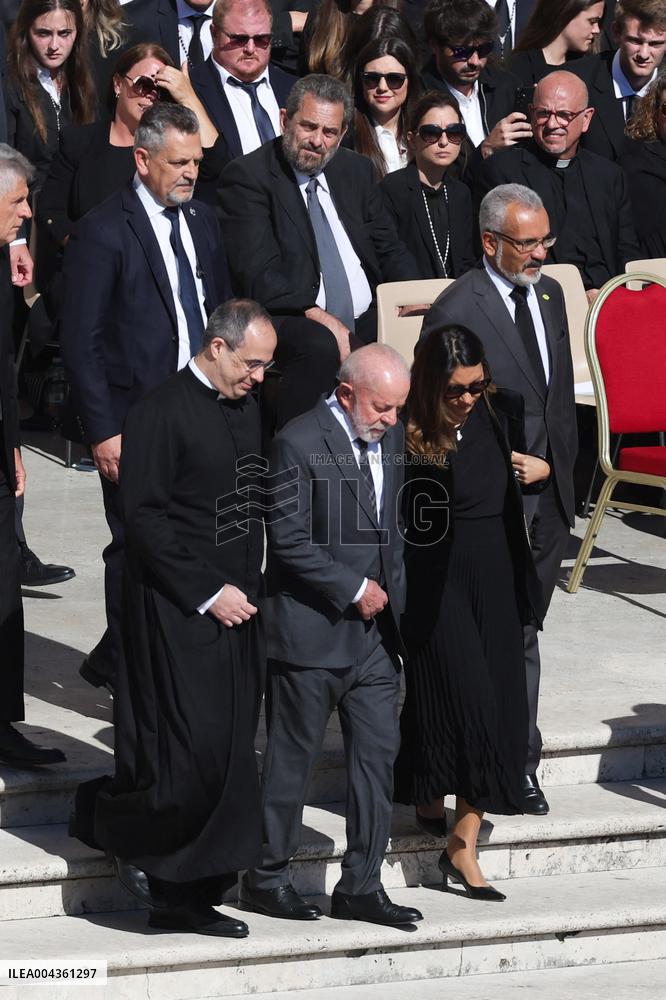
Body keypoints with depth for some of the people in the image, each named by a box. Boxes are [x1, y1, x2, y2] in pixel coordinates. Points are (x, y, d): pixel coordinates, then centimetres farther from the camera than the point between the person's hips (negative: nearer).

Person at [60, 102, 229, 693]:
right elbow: (81, 342, -11)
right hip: (135, 419, -6)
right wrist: (103, 432, -14)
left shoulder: (202, 222, 11)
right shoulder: (103, 233, -10)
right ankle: (125, 666, 16)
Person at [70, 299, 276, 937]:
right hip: (178, 612, -8)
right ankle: (109, 813, 14)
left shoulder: (245, 407, 13)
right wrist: (207, 592, -15)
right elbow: (143, 518, -14)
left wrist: (251, 581, 10)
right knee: (194, 750, -11)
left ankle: (186, 895, 13)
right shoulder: (163, 412, -11)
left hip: (235, 605, 8)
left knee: (228, 755, 6)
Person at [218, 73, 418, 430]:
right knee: (319, 347, -37)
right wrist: (320, 317, -25)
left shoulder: (356, 170, 16)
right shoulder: (247, 176, -4)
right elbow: (258, 274, -14)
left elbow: (389, 250, 18)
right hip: (288, 319, -6)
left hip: (366, 320, 6)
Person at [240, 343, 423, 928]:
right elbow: (289, 540, -17)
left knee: (378, 755, 6)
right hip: (311, 632, -7)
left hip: (375, 632, 7)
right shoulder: (298, 444, -15)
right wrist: (354, 589, -15)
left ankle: (361, 887, 13)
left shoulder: (391, 438, 9)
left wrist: (393, 597, 9)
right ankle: (266, 879, 15)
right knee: (293, 760, 3)